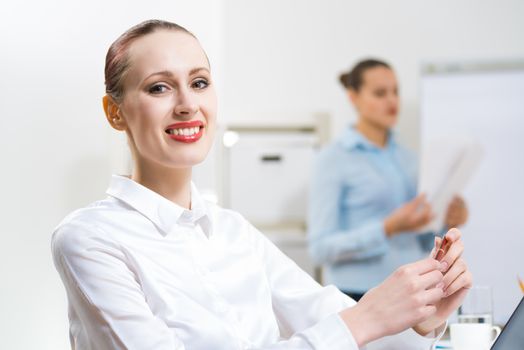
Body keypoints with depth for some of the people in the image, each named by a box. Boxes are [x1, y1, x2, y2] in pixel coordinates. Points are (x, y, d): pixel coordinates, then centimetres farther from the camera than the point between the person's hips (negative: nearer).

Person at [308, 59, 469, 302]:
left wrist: (446, 222, -3)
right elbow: (321, 247, -10)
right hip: (358, 298, -5)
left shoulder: (406, 159, 13)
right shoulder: (333, 160, -4)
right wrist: (389, 228, -21)